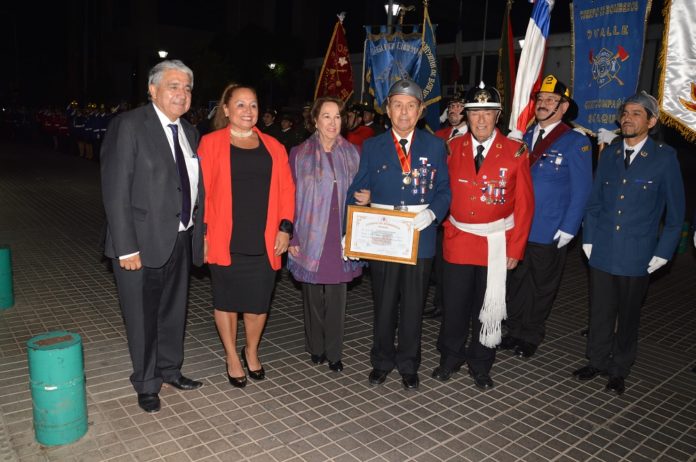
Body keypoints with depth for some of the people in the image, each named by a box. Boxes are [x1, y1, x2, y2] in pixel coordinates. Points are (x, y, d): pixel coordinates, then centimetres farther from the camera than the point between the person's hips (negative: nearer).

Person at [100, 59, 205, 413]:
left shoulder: (189, 132, 10)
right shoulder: (129, 125, -12)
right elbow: (115, 191, -16)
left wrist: (198, 233, 5)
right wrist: (126, 248, -19)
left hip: (181, 241, 6)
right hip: (143, 242, -6)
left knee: (174, 311, 20)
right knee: (143, 318, 9)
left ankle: (169, 370, 41)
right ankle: (146, 385, 30)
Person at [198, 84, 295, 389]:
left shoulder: (273, 146, 10)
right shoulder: (211, 143, 1)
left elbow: (286, 189, 7)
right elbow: (202, 189, -3)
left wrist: (285, 226, -2)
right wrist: (203, 232, -8)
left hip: (264, 242, 2)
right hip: (225, 240, -2)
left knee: (259, 302, 9)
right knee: (226, 301, 11)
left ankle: (251, 352, 35)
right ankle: (232, 357, 31)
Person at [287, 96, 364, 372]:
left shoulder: (352, 153, 6)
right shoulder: (300, 154, -1)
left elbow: (359, 194, 16)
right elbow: (292, 198, -2)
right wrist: (292, 238, -5)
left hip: (341, 237, 1)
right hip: (312, 236, -1)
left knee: (337, 296, 4)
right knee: (313, 295, 9)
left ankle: (334, 352, 17)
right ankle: (315, 347, 27)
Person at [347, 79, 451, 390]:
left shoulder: (435, 146, 4)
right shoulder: (372, 147, 3)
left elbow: (444, 190, 3)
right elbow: (357, 193, 1)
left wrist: (432, 213, -18)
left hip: (419, 238, 0)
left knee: (413, 306, 11)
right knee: (384, 304, 12)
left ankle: (408, 365, 29)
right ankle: (382, 361, 31)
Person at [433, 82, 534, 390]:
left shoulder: (516, 152, -5)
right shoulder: (453, 148, 1)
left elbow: (524, 203, -4)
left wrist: (515, 248, -6)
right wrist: (446, 225, -4)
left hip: (496, 243, -1)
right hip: (458, 239, 1)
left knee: (487, 307, 11)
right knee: (453, 304, 9)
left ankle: (480, 365, 30)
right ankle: (451, 357, 31)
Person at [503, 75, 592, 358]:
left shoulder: (576, 142, -6)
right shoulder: (524, 137, 9)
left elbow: (581, 191, -7)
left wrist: (568, 230, -13)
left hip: (549, 232, -4)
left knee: (542, 286, 11)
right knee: (516, 281, 13)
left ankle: (531, 337, 27)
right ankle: (515, 330, 29)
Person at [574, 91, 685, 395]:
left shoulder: (664, 157, -6)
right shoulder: (609, 153, 5)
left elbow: (675, 211, -2)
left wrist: (662, 253, -5)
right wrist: (588, 240, 5)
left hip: (636, 257, -2)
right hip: (602, 253, 3)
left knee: (628, 316, 12)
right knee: (600, 312, 12)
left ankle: (619, 370, 29)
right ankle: (597, 361, 31)